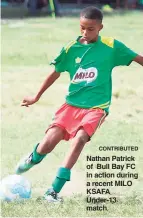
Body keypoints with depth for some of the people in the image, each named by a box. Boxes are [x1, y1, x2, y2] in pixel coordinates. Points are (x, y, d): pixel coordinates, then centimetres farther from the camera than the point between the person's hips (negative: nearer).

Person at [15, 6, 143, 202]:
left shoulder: (111, 47, -6)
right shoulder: (71, 48, 0)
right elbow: (56, 73, 13)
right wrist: (36, 97, 21)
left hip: (96, 107, -2)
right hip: (72, 104, 2)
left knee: (80, 139, -28)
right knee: (48, 143, -10)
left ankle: (54, 190, -23)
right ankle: (33, 158, 30)